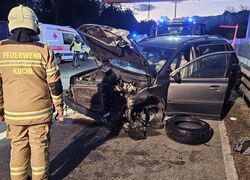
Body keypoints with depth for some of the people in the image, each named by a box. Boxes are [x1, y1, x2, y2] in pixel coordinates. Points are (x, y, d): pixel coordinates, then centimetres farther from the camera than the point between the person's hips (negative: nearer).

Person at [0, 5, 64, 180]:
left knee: (18, 146, 18)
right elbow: (54, 84, -6)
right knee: (40, 146, 13)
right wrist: (59, 107, 4)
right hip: (41, 112, -1)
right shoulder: (44, 51, -9)